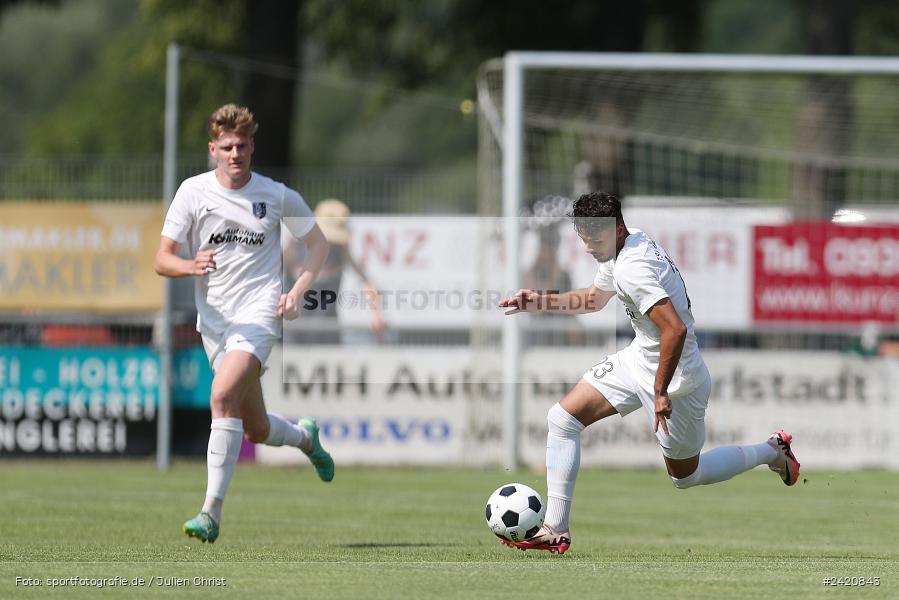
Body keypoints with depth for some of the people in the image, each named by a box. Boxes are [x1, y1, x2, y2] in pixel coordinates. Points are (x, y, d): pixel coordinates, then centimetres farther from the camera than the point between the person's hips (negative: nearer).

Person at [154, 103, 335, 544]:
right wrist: (190, 266, -24)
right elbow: (162, 260, -1)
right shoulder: (194, 191, 0)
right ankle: (305, 436, 47)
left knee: (222, 395, -28)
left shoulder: (276, 195, 0)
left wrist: (298, 289, -2)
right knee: (256, 430, 10)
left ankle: (212, 512, -28)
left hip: (259, 314, -3)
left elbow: (318, 242, 14)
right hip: (213, 321, 3)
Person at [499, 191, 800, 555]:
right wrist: (540, 302, 10)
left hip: (675, 375, -9)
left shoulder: (632, 268, -30)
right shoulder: (631, 245, 1)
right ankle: (555, 531, 1)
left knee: (685, 475, 12)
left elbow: (675, 328, -38)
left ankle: (772, 452, 35)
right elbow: (593, 299, 21)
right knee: (562, 417, -1)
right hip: (638, 359, 9)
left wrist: (661, 391, -30)